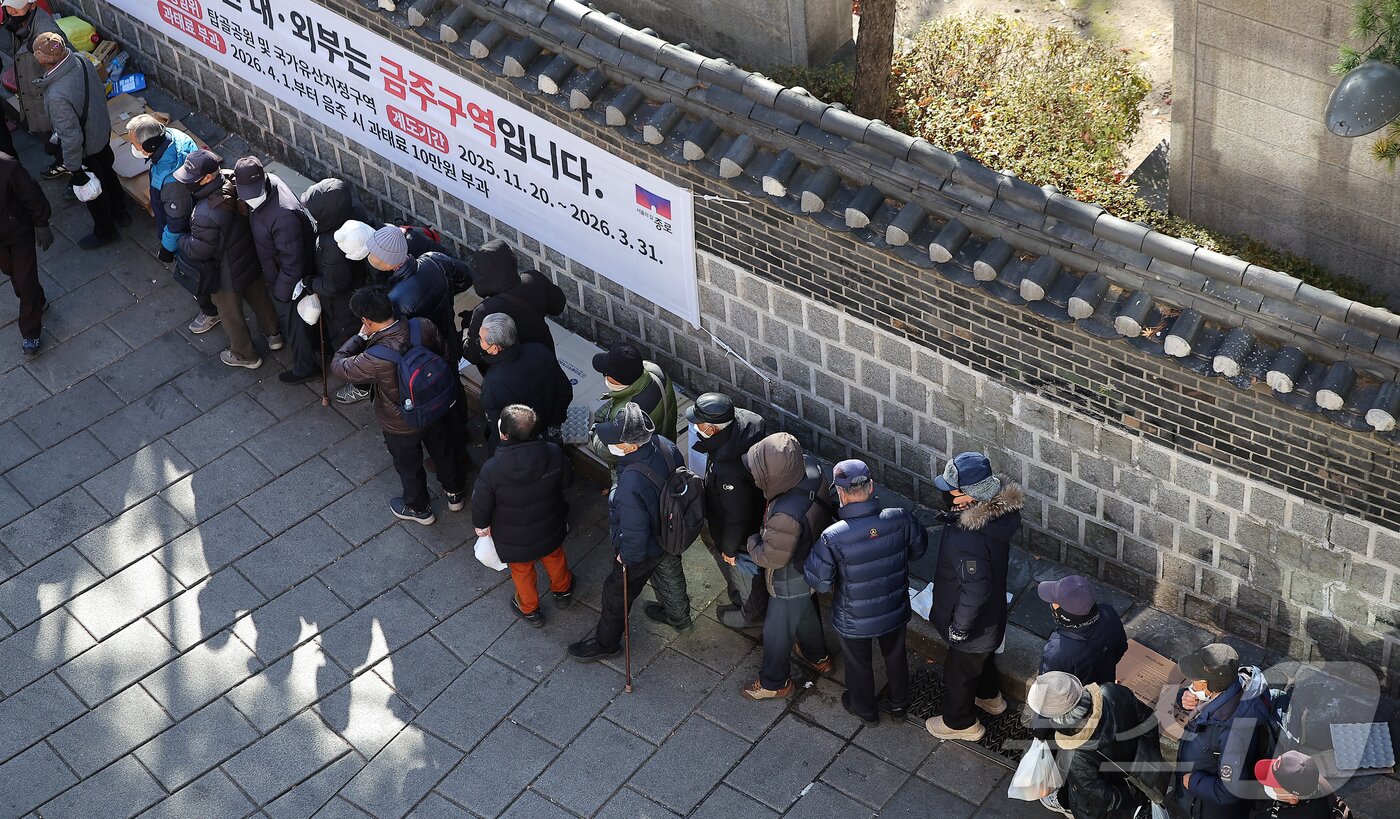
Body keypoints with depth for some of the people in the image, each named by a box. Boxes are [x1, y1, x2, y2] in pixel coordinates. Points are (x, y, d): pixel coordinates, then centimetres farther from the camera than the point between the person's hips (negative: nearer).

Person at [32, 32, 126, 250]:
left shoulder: (57, 96, -42)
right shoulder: (81, 62, -20)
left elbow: (71, 137, -32)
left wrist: (74, 169, -18)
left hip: (86, 149, -7)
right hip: (102, 131, 7)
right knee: (106, 172, 32)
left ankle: (105, 232, 45)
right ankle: (119, 211, 58)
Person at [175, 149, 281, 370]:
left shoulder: (206, 215, -41)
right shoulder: (232, 181, -19)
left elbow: (198, 250, -26)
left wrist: (180, 241, -7)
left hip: (226, 273, -7)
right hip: (250, 258, 7)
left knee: (231, 314, 21)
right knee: (258, 296, 31)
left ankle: (244, 355, 45)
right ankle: (272, 334, 56)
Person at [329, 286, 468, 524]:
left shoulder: (376, 359, -41)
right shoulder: (424, 327, -27)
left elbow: (339, 366, -23)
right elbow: (443, 352, -6)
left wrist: (361, 337, -15)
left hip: (401, 426, -4)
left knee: (409, 465, 25)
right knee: (443, 450, 31)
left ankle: (419, 509, 51)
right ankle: (454, 493, 57)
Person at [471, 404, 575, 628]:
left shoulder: (493, 469, -35)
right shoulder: (554, 454, -29)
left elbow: (481, 504, -19)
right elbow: (567, 481, -8)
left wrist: (481, 525, 2)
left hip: (514, 539, -2)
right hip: (551, 529, 2)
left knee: (522, 571, 28)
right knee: (554, 557, 34)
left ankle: (529, 609, 51)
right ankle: (562, 591, 60)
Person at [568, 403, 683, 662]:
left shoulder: (631, 485, -46)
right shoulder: (663, 445, -23)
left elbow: (634, 533, -34)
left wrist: (626, 556, -12)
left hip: (642, 551, -6)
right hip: (665, 533, 7)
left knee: (616, 590, 20)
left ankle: (606, 642, 45)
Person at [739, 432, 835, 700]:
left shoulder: (786, 515, -45)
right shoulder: (810, 466, -25)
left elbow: (772, 557, -30)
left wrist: (752, 543, -10)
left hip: (791, 582, -7)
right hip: (814, 564, 7)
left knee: (778, 630, 20)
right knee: (807, 611, 34)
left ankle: (774, 683, 45)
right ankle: (818, 657, 60)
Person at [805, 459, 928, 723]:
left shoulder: (832, 538, -35)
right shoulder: (900, 519, -25)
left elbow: (820, 582, -22)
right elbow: (919, 548, -5)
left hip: (855, 621, -2)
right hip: (895, 611, 3)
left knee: (858, 664, 27)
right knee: (895, 655, 31)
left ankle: (865, 709, 53)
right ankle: (899, 703, 55)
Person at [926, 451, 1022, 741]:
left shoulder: (970, 539, -43)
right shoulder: (996, 509, -16)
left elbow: (975, 590, -34)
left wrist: (959, 627, -19)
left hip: (974, 620, -8)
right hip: (992, 612, 8)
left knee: (959, 673, 20)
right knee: (982, 655, 35)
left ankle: (960, 723, 45)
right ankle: (989, 697, 61)